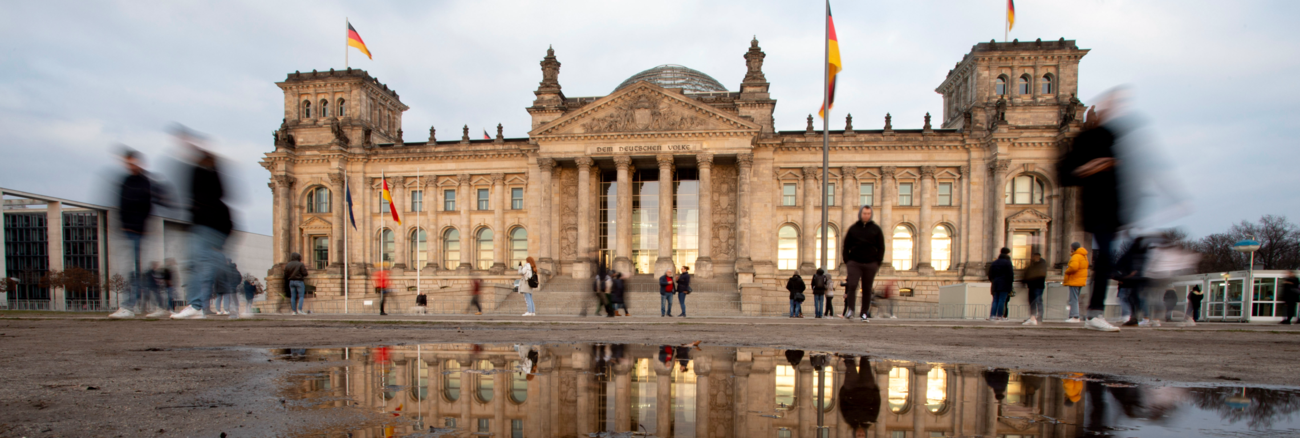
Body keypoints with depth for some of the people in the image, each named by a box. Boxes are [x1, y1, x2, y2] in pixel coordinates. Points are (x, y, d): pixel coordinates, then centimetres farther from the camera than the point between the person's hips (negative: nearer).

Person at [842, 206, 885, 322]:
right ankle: (849, 309, -9)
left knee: (867, 289, 4)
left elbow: (881, 248, 8)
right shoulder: (853, 228, 7)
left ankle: (865, 313, 11)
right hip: (854, 262, -1)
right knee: (852, 285, -15)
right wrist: (846, 262, 0)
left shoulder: (876, 229, 7)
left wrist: (877, 263, -1)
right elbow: (846, 246, 9)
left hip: (870, 264, 1)